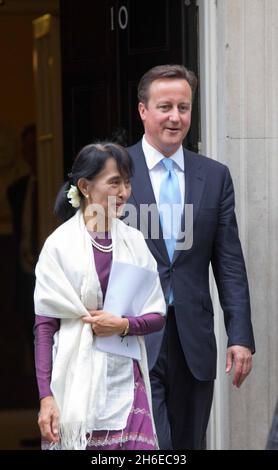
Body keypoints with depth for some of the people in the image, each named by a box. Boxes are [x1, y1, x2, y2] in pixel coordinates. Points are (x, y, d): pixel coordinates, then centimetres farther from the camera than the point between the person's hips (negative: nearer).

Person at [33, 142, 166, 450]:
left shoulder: (134, 242, 8)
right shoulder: (60, 245, -3)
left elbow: (157, 316, 11)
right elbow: (44, 326, -3)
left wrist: (124, 325, -10)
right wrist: (46, 397, -9)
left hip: (127, 381, 3)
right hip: (78, 384, -3)